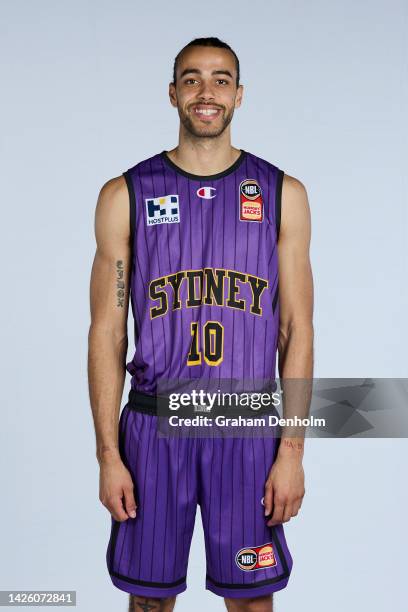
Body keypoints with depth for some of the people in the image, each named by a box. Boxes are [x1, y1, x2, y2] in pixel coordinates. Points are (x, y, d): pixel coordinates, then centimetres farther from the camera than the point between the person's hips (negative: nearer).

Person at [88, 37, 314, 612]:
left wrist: (292, 451, -3)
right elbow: (107, 332, 1)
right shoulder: (126, 195, 1)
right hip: (153, 425, 0)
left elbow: (296, 330, 2)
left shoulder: (283, 194, 3)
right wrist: (108, 455, -3)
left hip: (247, 429, 0)